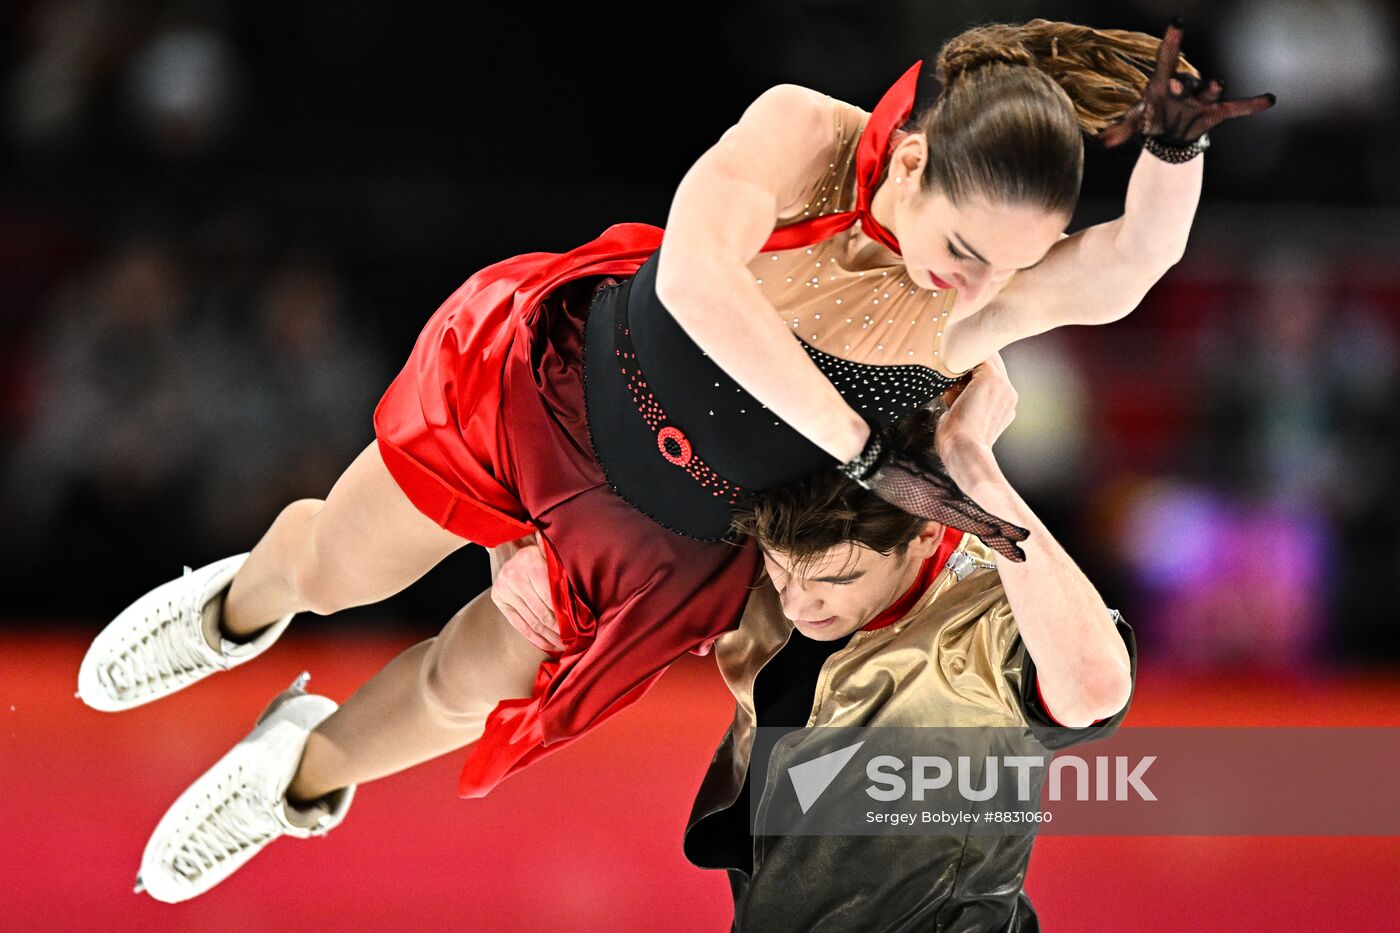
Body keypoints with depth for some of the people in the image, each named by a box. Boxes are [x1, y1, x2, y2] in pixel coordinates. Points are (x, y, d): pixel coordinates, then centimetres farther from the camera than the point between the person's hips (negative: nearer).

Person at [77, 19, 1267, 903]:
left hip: (667, 539, 1)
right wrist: (864, 455, -48)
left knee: (466, 692, 16)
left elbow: (1135, 264, -48)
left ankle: (309, 769, 52)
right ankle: (244, 607, 57)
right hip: (554, 384, -1)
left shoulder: (980, 305, -31)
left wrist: (1174, 151, -67)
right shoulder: (806, 135, -35)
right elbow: (697, 279, -50)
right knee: (332, 567, 18)